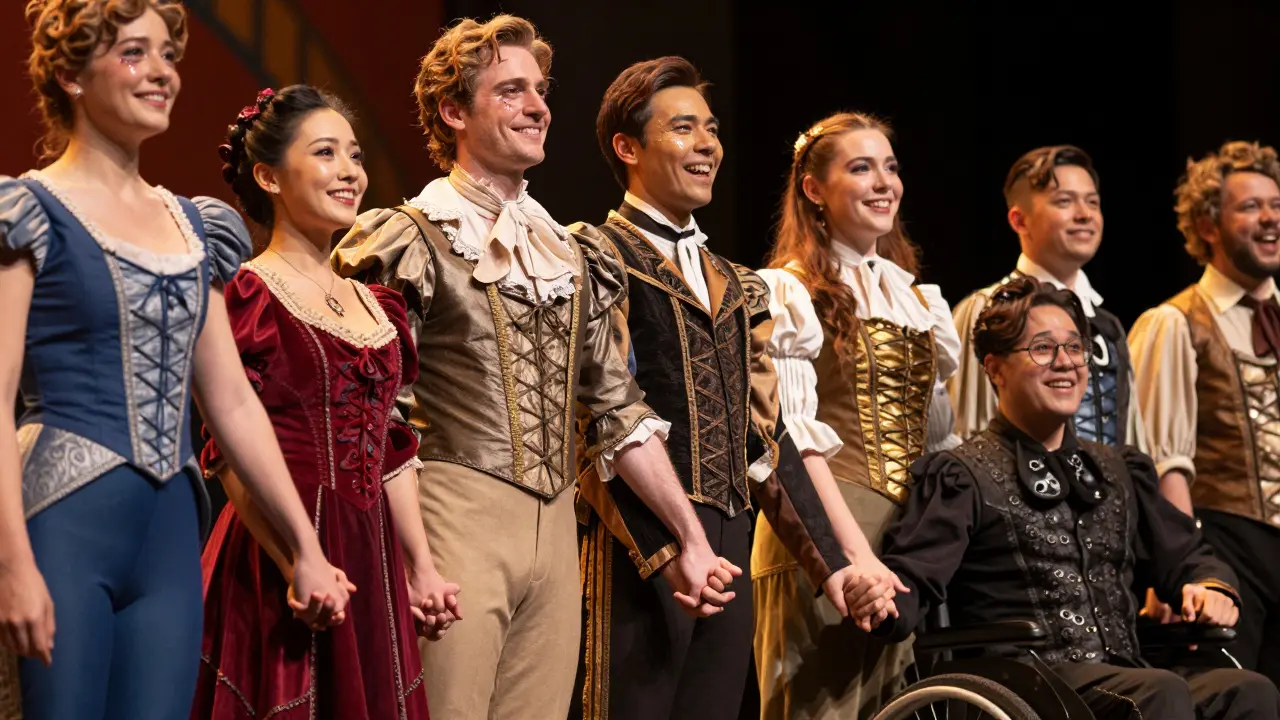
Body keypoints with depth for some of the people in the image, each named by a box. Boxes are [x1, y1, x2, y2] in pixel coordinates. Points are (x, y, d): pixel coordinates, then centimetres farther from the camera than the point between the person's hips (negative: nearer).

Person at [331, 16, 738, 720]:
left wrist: (690, 538, 14)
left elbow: (619, 409, 19)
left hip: (555, 528, 6)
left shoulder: (570, 255, 17)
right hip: (457, 520, -6)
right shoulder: (415, 240, -3)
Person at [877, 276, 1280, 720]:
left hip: (1126, 680, 6)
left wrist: (1212, 587, 8)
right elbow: (912, 577, -6)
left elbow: (1181, 556, 34)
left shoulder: (1116, 471, 27)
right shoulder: (963, 475, 6)